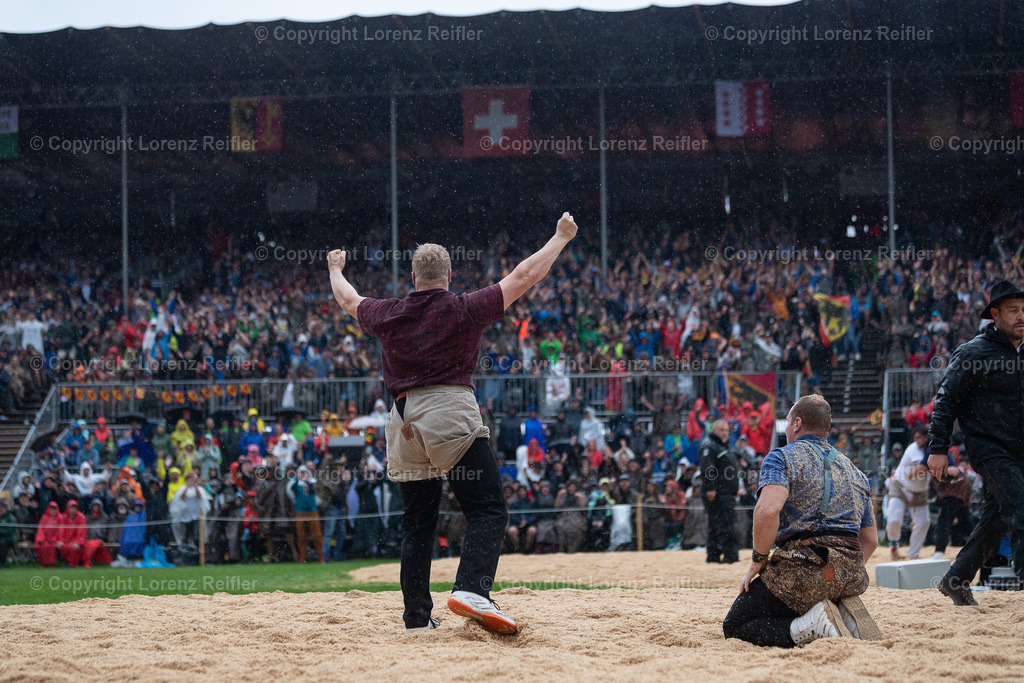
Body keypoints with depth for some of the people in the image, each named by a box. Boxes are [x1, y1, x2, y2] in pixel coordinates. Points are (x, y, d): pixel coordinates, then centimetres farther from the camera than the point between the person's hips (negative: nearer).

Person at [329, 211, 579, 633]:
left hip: (403, 423, 5)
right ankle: (471, 590, -31)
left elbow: (349, 301, 33)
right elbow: (525, 276, 6)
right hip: (450, 412, -5)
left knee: (417, 524, 11)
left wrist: (336, 269, 54)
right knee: (488, 511, -8)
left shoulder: (387, 315, 13)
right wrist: (561, 237, 18)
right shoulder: (465, 310, 2)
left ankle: (417, 618, 11)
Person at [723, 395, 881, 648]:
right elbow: (870, 540, 23)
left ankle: (809, 628, -20)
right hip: (852, 576, 7)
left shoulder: (782, 457, 2)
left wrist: (758, 561, -8)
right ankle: (844, 615, -1)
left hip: (802, 568, -7)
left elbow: (768, 509, -18)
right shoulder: (854, 471, 24)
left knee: (734, 627, 2)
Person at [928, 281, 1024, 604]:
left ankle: (956, 579, 20)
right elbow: (946, 399, -7)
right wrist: (938, 447, -11)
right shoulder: (973, 353, -9)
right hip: (989, 449, -7)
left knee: (995, 521, 8)